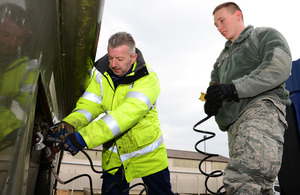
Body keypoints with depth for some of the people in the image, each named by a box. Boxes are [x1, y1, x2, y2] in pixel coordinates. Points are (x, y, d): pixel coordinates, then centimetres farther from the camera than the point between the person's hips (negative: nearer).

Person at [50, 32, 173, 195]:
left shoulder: (148, 78, -23)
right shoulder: (101, 74, -7)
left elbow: (128, 113, -37)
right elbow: (88, 105, -12)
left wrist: (84, 136, -44)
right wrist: (69, 124, -34)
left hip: (147, 153, -3)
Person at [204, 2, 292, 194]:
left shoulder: (265, 35, 14)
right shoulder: (223, 57, 35)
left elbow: (280, 67, -6)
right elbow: (214, 85, 26)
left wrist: (234, 89, -14)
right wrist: (210, 102, -1)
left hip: (262, 108, -7)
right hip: (235, 124, 7)